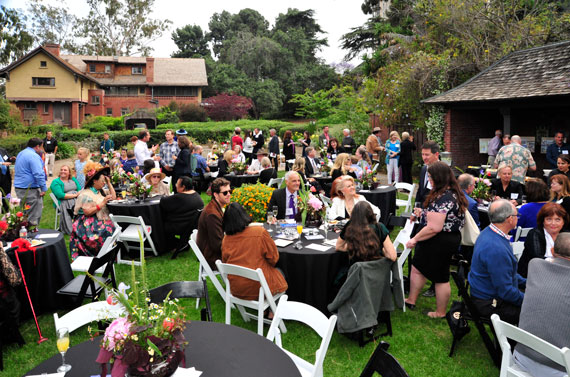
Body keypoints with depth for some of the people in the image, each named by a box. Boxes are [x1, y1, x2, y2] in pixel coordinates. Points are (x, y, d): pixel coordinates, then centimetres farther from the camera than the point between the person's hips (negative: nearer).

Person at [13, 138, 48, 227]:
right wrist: (44, 188, -18)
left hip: (18, 187, 10)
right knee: (34, 215, -3)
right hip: (30, 190, -10)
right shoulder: (34, 156, -16)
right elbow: (38, 174, -23)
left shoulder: (20, 154, 16)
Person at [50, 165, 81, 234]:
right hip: (64, 202, -4)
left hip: (77, 199, 4)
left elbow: (80, 189, 12)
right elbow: (60, 195, -9)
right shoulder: (55, 182, 6)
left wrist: (79, 194, -12)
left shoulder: (73, 179, 22)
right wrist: (74, 195, -13)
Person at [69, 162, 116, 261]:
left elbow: (114, 197, 18)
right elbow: (87, 212, -15)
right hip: (88, 224, -8)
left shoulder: (101, 191, 18)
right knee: (104, 233, -32)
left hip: (101, 220, 8)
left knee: (113, 228, -19)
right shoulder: (85, 194, -7)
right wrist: (102, 203, -17)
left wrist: (109, 183, 14)